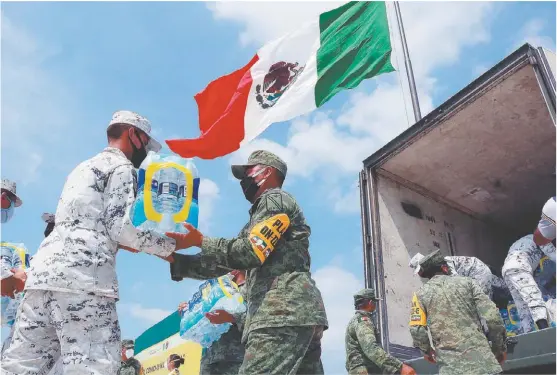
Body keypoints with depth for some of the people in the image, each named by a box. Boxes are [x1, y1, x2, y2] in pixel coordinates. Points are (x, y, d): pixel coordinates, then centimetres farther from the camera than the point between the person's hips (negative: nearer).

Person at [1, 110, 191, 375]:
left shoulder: (84, 167, 30)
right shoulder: (122, 167, 3)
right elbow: (121, 226, -7)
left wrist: (117, 242, 30)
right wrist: (170, 246, 3)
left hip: (44, 266, 9)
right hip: (82, 272, -9)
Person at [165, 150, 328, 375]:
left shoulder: (274, 199, 2)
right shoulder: (262, 214, 30)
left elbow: (250, 252, -12)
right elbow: (225, 263, 25)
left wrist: (200, 241, -2)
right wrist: (174, 258, 18)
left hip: (285, 310, -10)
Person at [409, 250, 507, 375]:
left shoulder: (421, 294, 6)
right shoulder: (466, 282, 7)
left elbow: (417, 330, -1)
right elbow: (492, 316, 0)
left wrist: (427, 350, 19)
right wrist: (500, 347, 12)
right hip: (480, 354, 1)